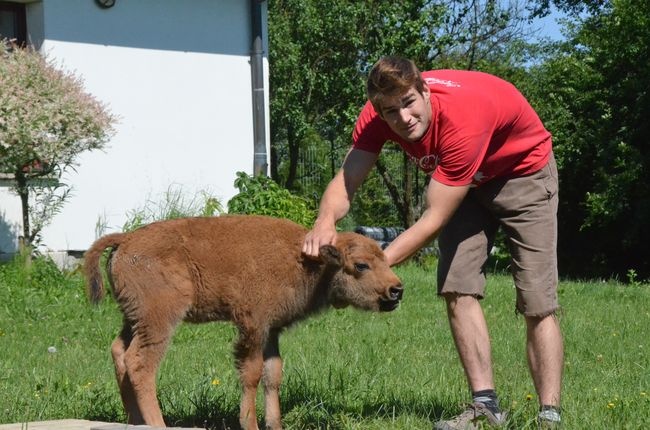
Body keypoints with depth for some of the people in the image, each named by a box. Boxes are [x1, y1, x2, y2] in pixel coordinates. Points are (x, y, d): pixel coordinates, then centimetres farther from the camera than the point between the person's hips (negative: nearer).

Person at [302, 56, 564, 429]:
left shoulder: (462, 117, -42)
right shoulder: (377, 115, -24)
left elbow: (435, 219, -39)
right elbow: (346, 180, -26)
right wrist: (326, 222, -48)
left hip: (524, 171, -6)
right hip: (470, 178, 6)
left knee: (538, 303, -11)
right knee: (458, 289, -6)